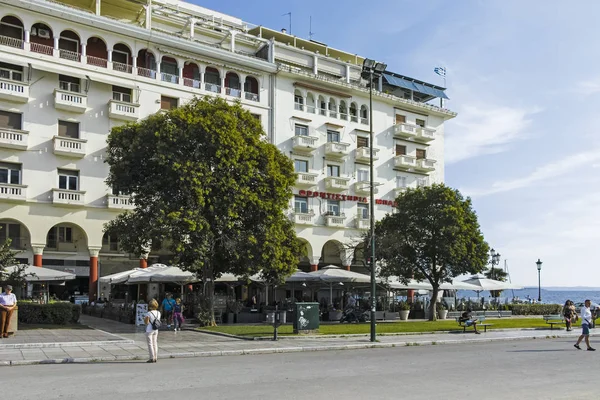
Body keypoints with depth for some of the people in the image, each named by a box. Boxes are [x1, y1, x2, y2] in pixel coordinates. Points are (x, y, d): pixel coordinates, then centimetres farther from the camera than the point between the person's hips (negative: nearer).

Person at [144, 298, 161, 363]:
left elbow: (146, 322, -12)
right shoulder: (158, 313, 2)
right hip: (156, 330, 6)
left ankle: (152, 358, 0)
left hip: (149, 330, -6)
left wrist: (144, 319, 6)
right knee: (155, 344, 13)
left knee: (150, 344, 1)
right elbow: (158, 321, 8)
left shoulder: (148, 313, -16)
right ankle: (155, 357, 15)